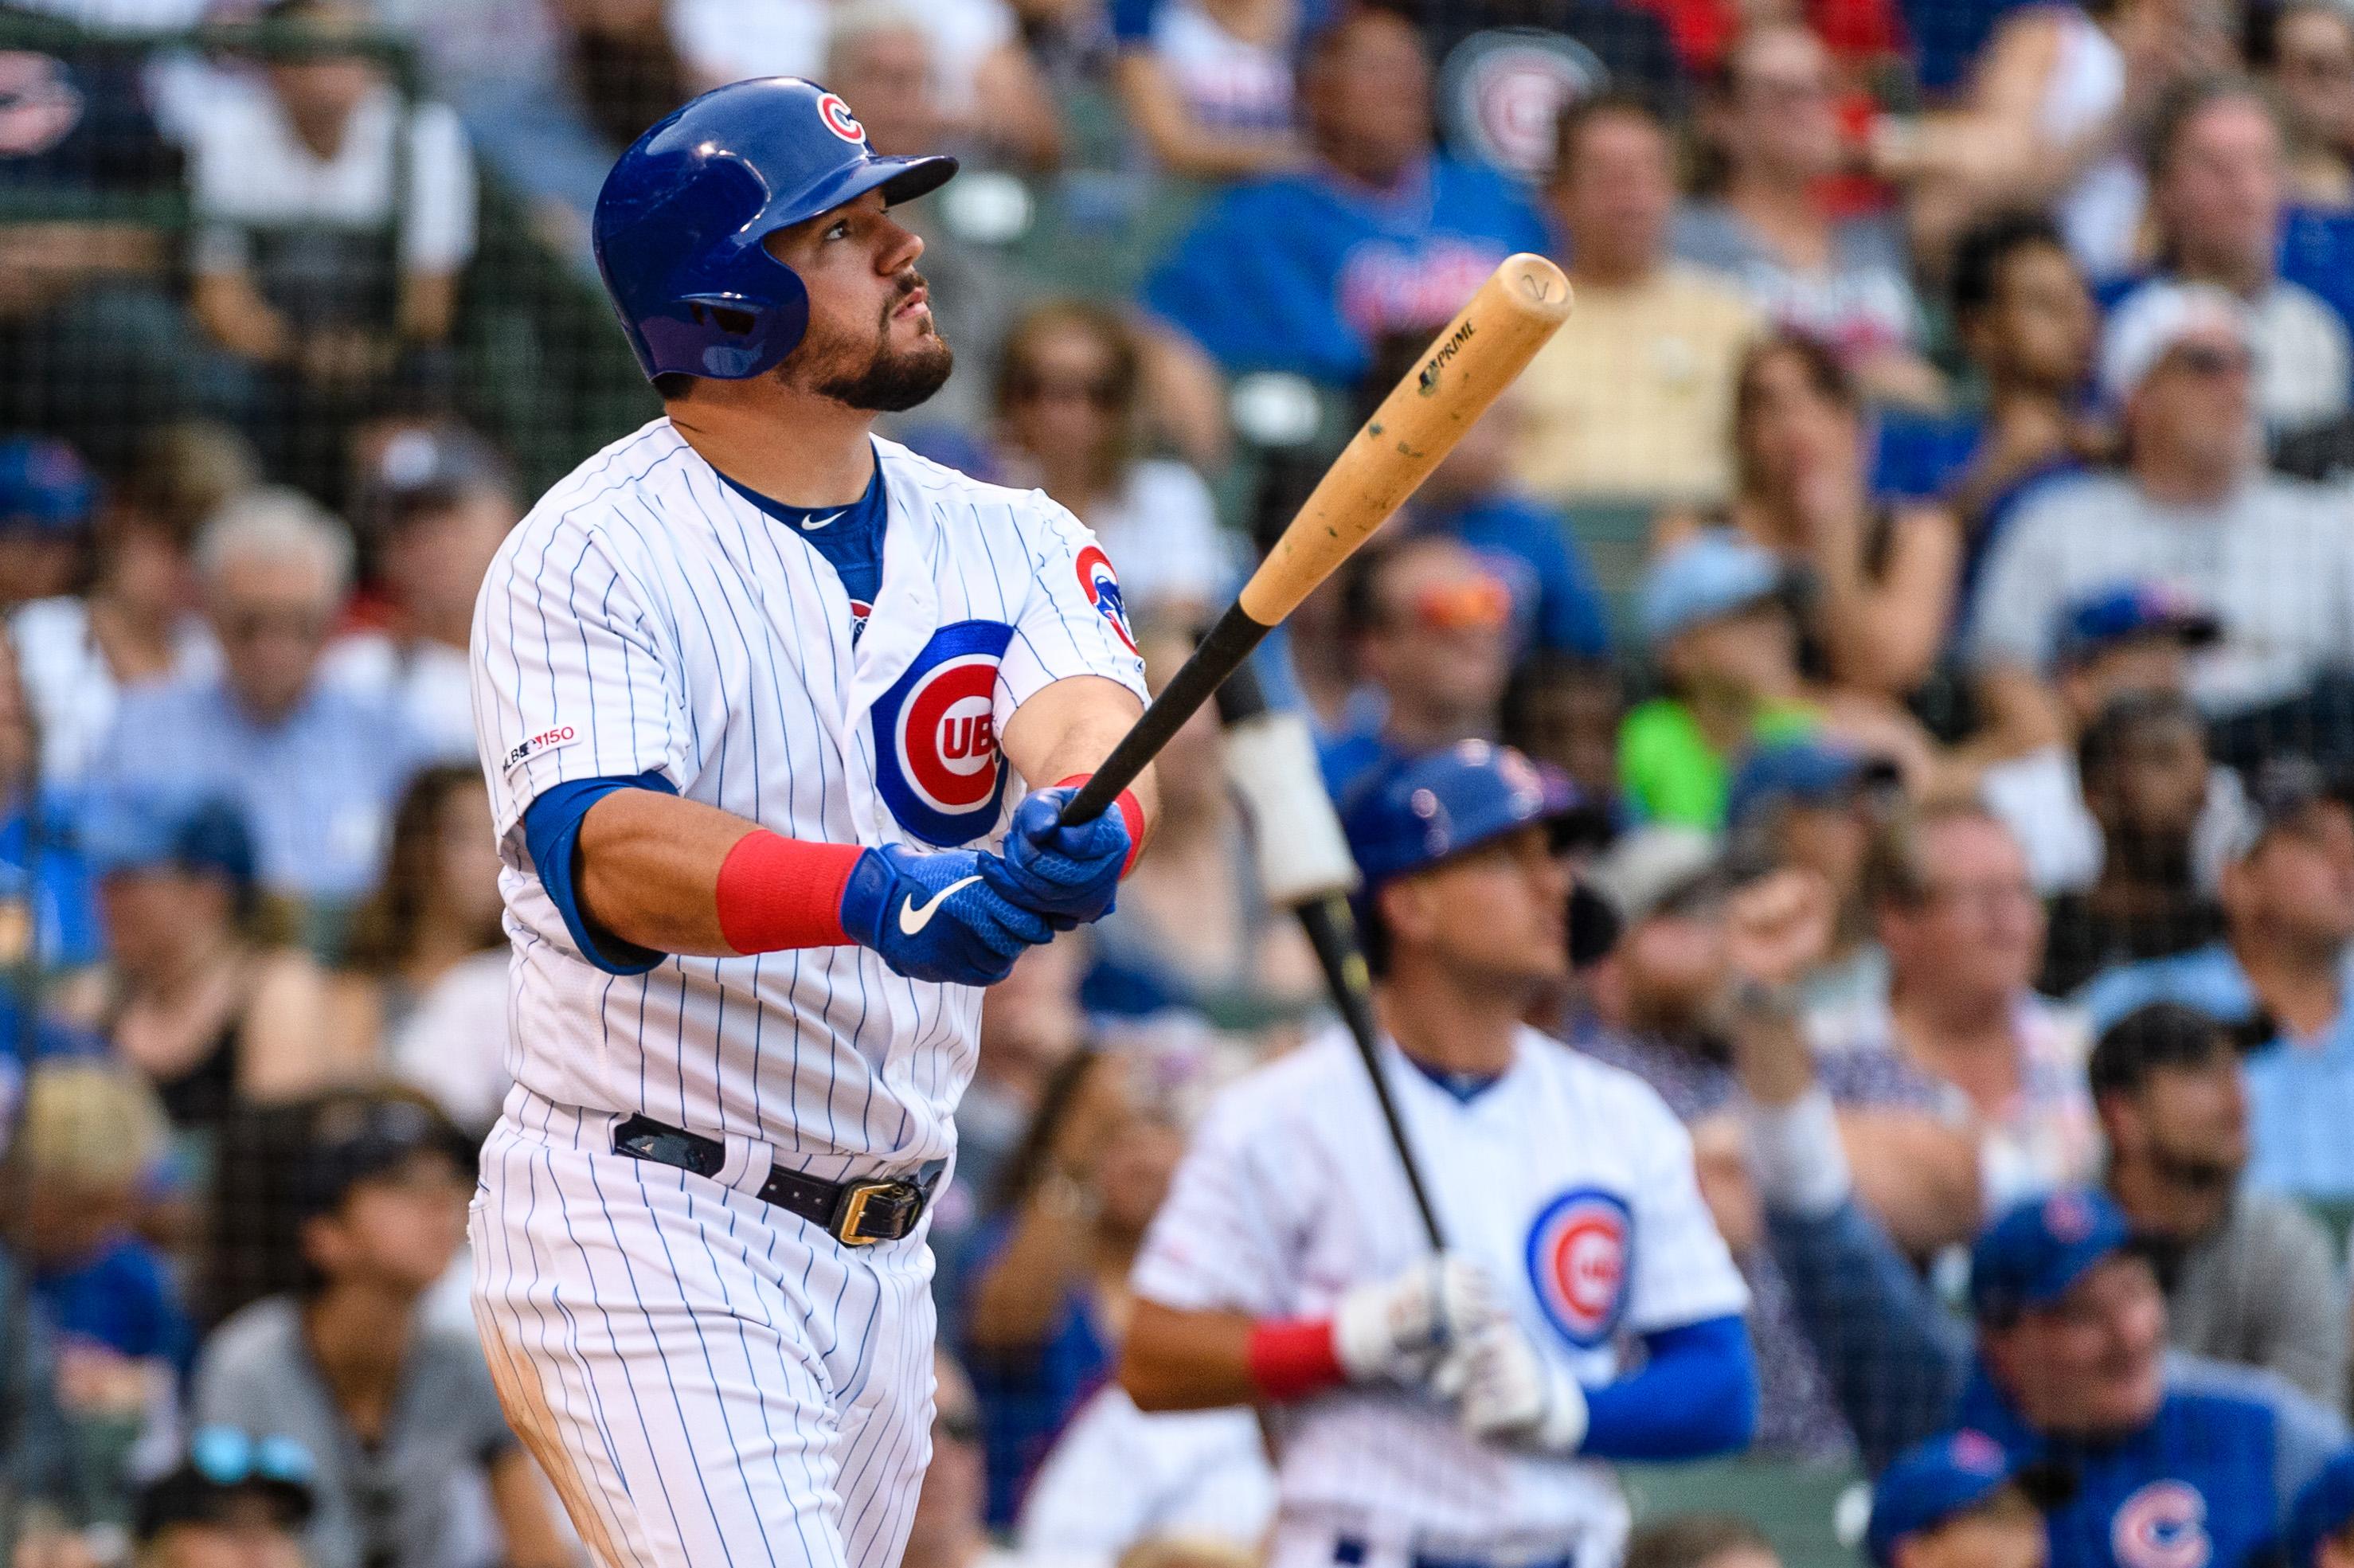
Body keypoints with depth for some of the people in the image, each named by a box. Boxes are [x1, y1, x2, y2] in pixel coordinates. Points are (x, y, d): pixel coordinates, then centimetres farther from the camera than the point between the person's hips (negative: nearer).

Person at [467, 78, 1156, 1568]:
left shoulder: (1007, 542, 7)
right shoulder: (586, 558, -9)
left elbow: (1089, 724, -14)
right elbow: (604, 855, -25)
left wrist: (1080, 828, -39)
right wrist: (877, 894, -43)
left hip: (883, 1266, 6)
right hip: (646, 1232, -6)